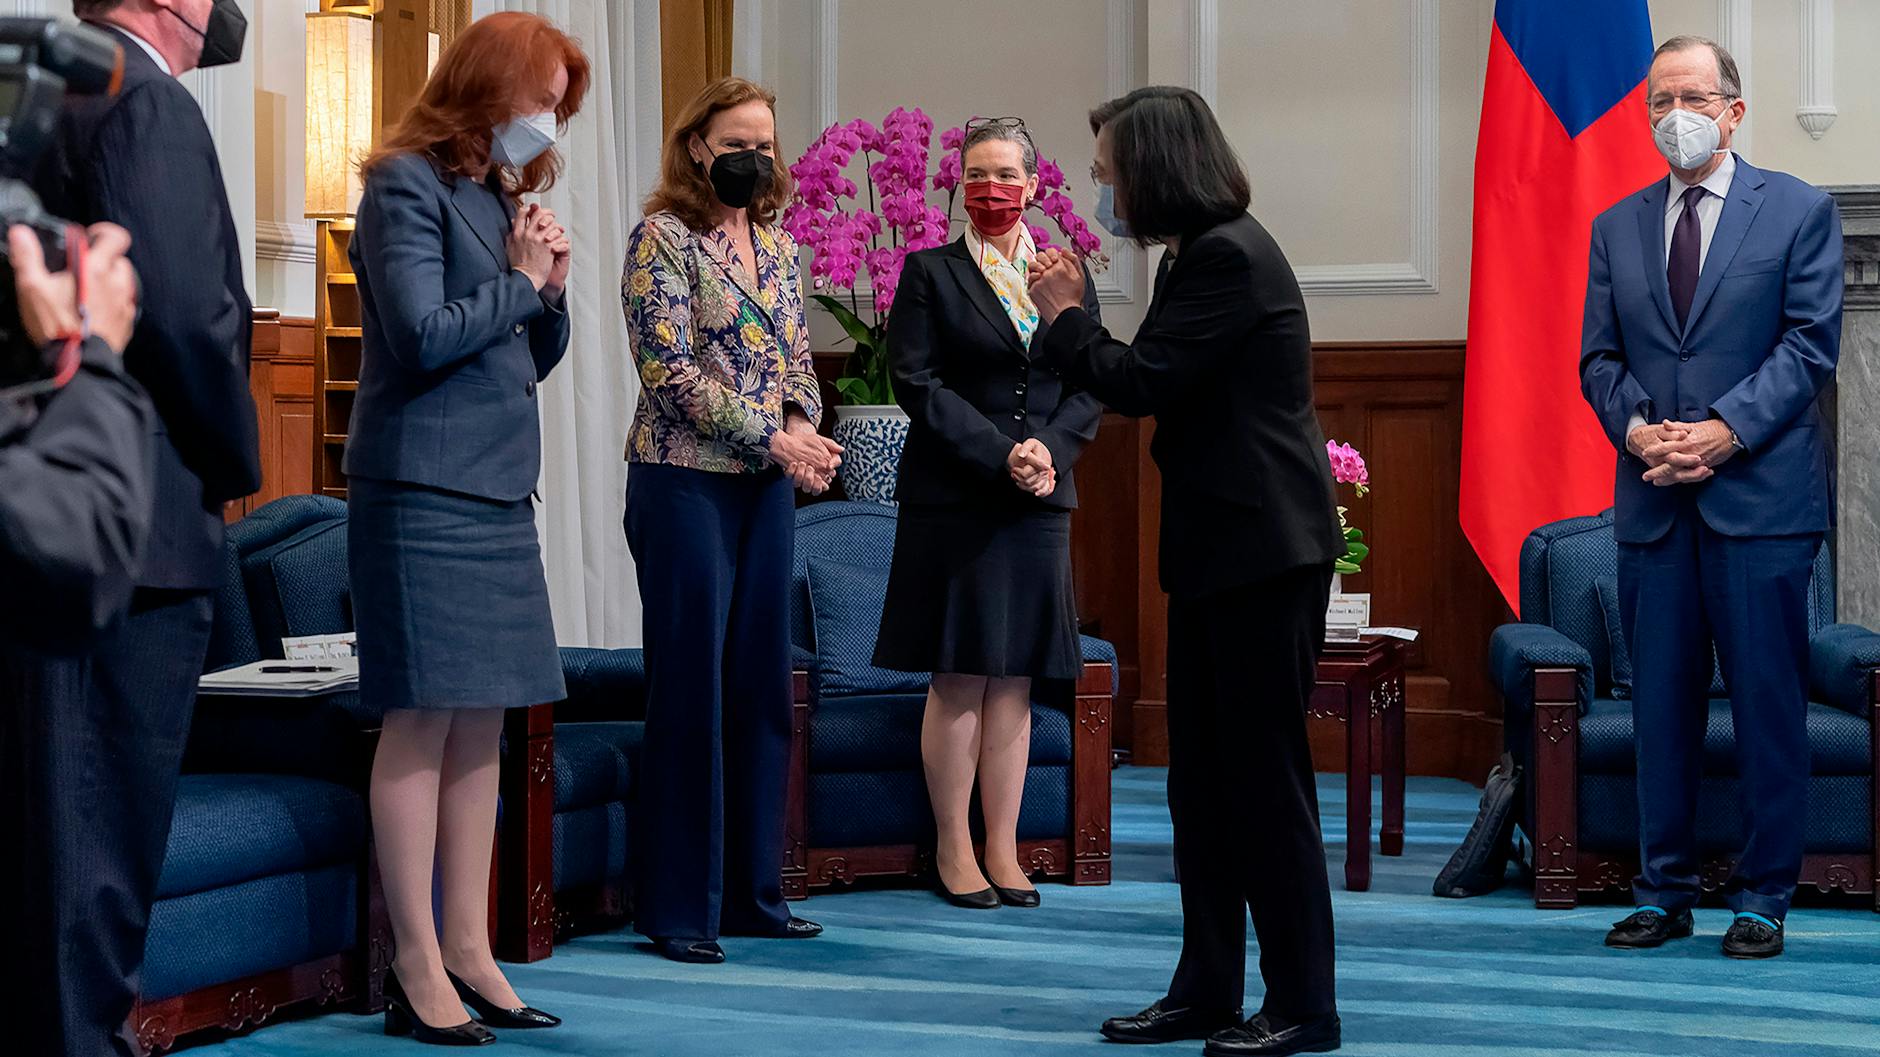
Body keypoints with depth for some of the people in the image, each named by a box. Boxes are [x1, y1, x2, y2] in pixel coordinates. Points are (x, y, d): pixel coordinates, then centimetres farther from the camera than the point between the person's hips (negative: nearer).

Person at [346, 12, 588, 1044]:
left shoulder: (501, 196, 19)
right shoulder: (410, 185, -6)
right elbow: (425, 333, -17)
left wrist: (551, 291, 5)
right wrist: (520, 281, -6)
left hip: (498, 491, 9)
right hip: (424, 487, -9)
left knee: (483, 724, 7)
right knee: (425, 718, -8)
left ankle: (466, 947, 12)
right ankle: (417, 965, -4)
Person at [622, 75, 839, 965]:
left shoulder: (777, 245, 14)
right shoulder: (663, 238, -6)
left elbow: (797, 358, 15)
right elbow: (670, 371, -14)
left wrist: (804, 427, -6)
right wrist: (773, 437, -17)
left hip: (767, 489, 7)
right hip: (685, 483, -6)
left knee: (761, 687, 8)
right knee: (691, 689, -4)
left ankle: (751, 891, 17)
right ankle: (678, 905, 4)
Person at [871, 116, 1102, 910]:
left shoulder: (1067, 275, 12)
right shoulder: (930, 273, 2)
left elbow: (1092, 388, 8)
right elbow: (917, 383, -7)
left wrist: (1049, 451, -10)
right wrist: (1003, 453, -15)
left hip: (1041, 501, 3)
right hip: (953, 500, -3)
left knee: (1015, 677, 5)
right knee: (960, 676, -1)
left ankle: (1003, 847, 12)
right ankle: (953, 849, 8)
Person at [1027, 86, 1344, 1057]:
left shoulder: (1229, 256, -16)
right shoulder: (1193, 256, 15)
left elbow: (1139, 382, -17)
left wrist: (1065, 318, -4)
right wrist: (1073, 317, 8)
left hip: (1264, 547, -10)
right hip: (1216, 547, 10)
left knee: (1265, 772, -4)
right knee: (1200, 775, 13)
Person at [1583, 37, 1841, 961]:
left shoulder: (1800, 211, 4)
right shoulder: (1616, 228, 14)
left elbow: (1810, 342, -4)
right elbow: (1598, 357, 11)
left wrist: (1725, 431, -15)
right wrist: (1637, 429, -8)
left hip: (1760, 496, -3)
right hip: (1652, 502, 3)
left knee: (1768, 701, 0)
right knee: (1661, 702, 6)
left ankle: (1763, 895, 9)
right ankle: (1664, 892, 15)